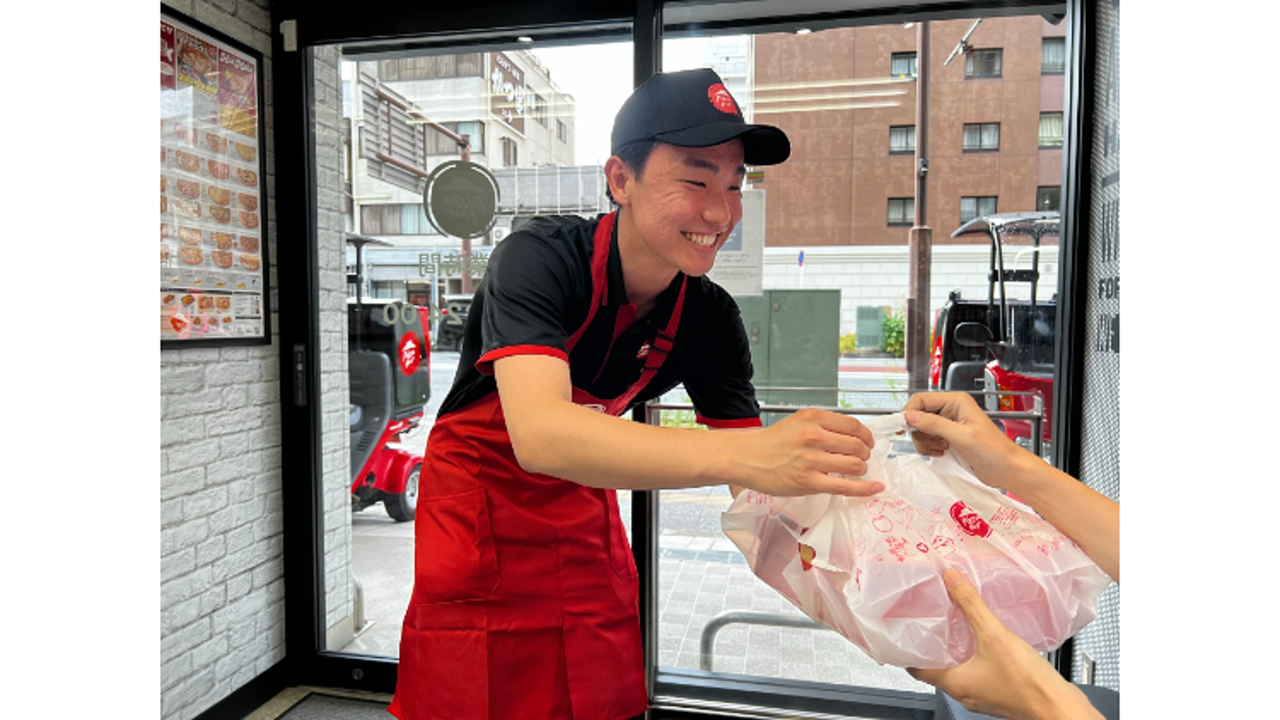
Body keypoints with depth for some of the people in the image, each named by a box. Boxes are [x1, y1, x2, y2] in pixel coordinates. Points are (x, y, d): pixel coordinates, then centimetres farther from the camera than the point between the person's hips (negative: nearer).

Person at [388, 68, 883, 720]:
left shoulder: (711, 318, -13)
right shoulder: (542, 257, -27)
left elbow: (756, 484, -12)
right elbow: (539, 434, -43)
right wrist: (744, 455, -54)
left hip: (586, 511, 4)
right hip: (477, 515, -3)